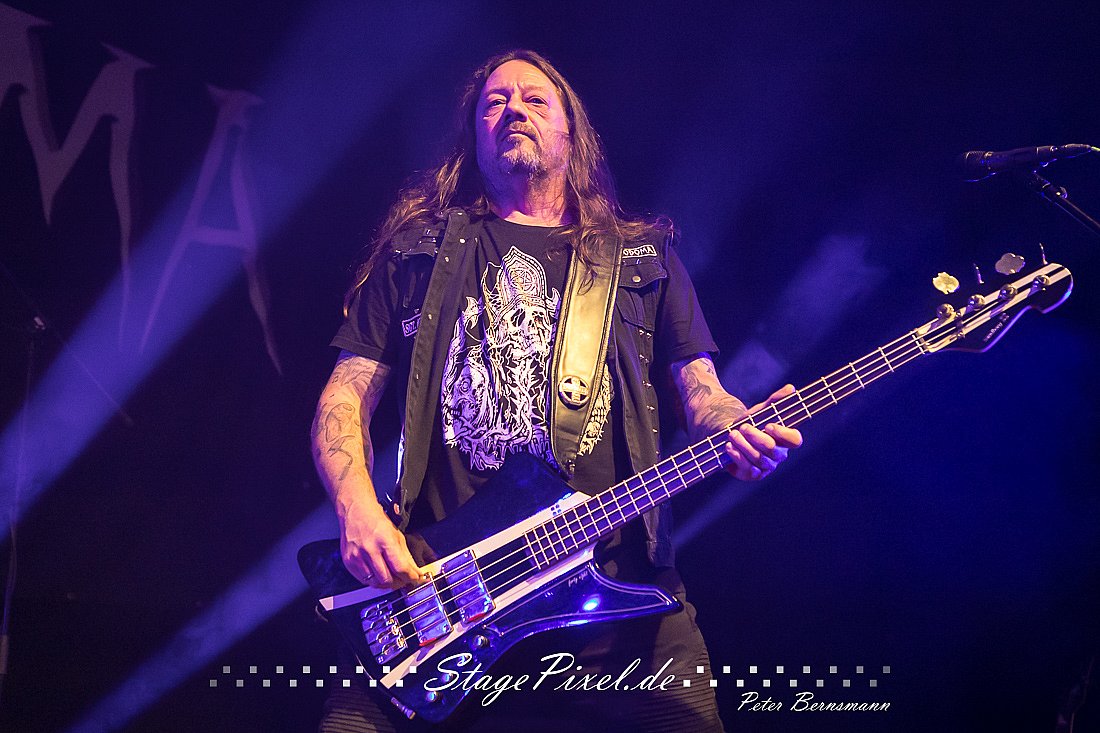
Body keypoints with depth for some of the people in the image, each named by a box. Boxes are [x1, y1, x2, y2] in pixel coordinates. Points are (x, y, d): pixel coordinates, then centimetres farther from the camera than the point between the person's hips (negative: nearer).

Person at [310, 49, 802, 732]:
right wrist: (358, 510, -7)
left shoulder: (645, 255, 19)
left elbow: (699, 389, 14)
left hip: (615, 579, 1)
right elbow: (347, 393, 12)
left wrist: (741, 430, -11)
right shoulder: (415, 249, 16)